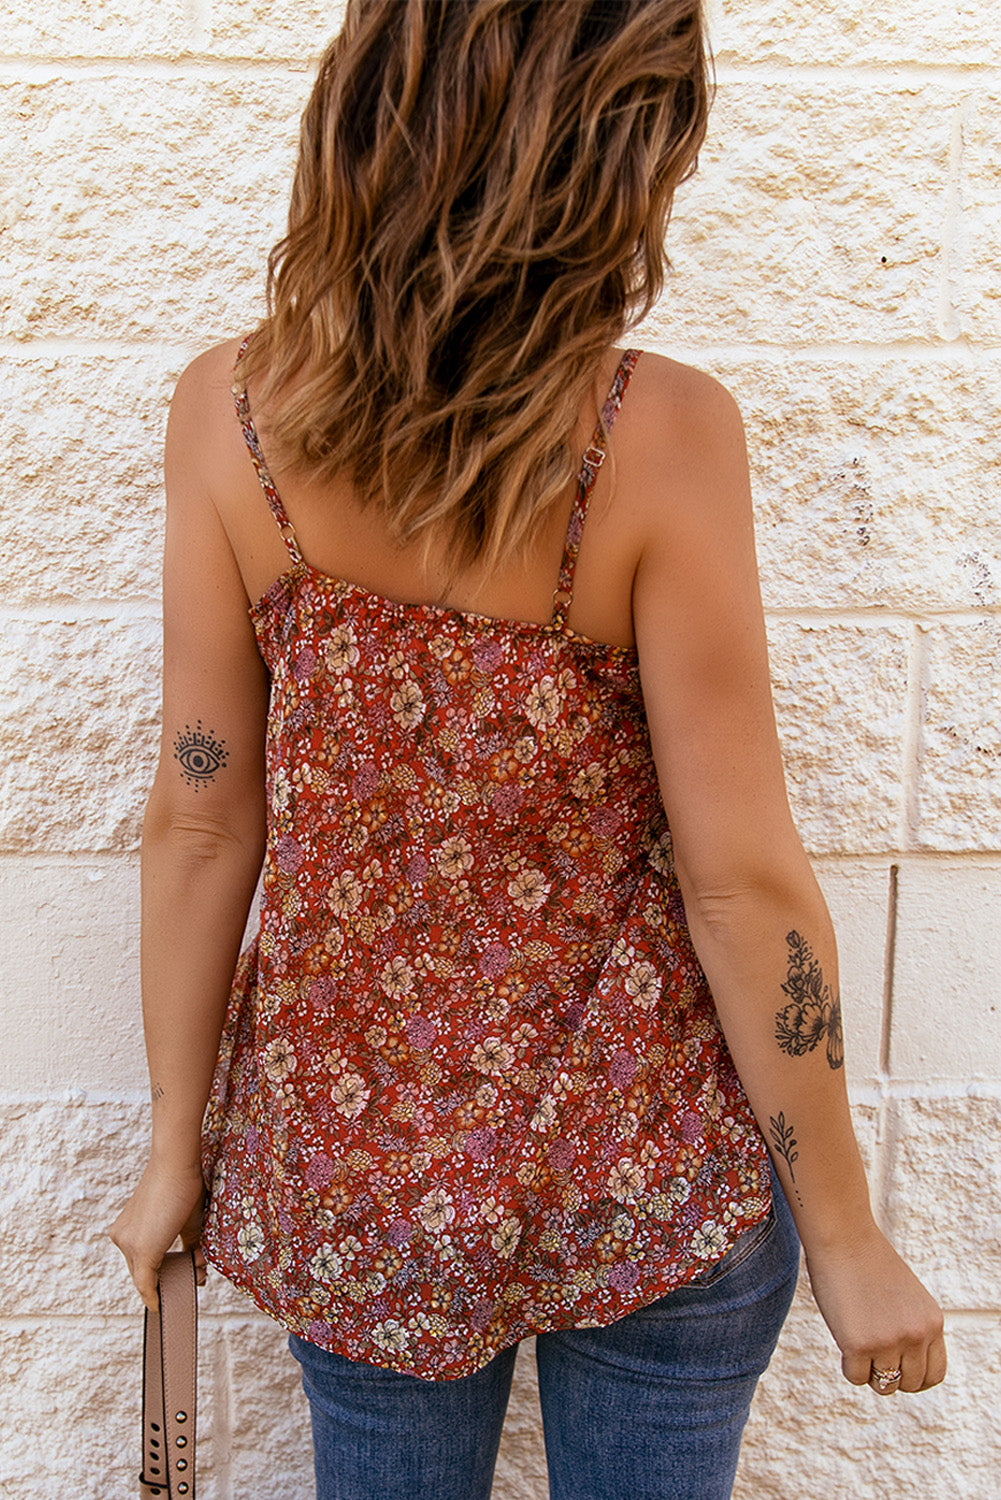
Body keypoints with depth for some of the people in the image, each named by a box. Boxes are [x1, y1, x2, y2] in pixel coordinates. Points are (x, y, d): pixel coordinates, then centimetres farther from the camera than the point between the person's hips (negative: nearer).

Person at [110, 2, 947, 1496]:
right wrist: (845, 1235, -4)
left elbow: (200, 821, -8)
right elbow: (742, 880, -18)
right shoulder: (659, 436, -22)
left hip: (354, 1150, 3)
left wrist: (180, 1148, 5)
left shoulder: (230, 413, -13)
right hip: (648, 1164, -2)